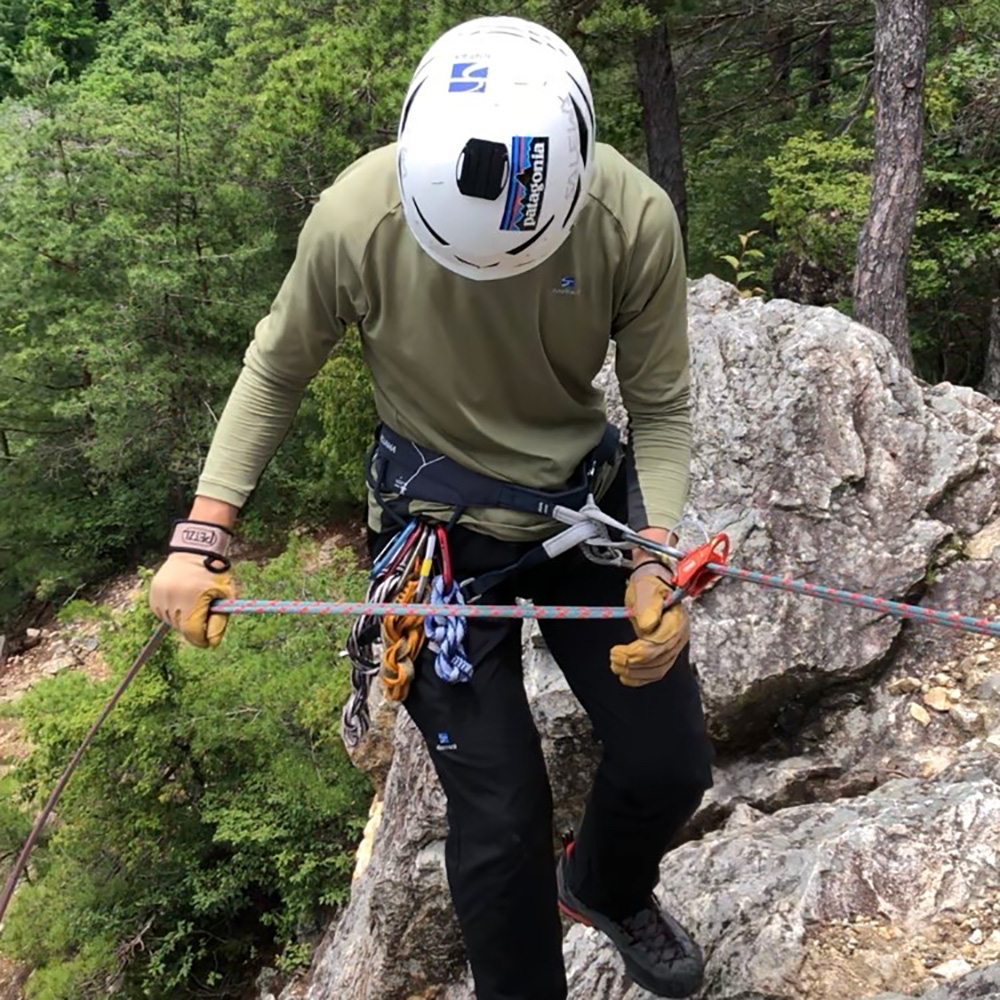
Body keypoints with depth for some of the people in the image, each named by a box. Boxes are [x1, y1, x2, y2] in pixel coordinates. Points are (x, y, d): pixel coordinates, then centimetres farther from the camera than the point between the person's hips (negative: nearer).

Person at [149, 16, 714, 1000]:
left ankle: (605, 889, 43)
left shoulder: (636, 218, -22)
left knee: (670, 768, 6)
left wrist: (653, 561, -23)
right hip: (437, 526, -2)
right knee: (500, 821, -4)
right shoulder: (355, 218, -25)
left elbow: (660, 408, -9)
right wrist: (202, 533, -12)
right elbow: (277, 368, -7)